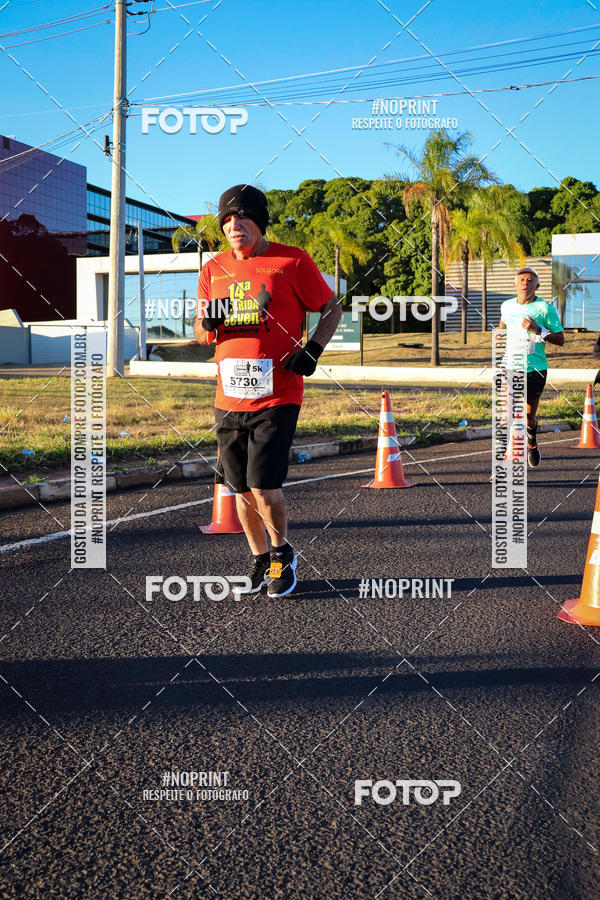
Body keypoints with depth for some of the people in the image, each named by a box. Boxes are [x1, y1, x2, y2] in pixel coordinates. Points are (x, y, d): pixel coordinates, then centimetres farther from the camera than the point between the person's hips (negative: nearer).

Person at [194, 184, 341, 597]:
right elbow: (200, 335, 19)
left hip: (277, 396, -5)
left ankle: (282, 551, 16)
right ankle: (260, 560, 29)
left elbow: (332, 309, 6)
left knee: (264, 487, -11)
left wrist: (312, 350, -9)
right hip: (229, 399, 5)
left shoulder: (292, 261, -2)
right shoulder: (214, 269, 12)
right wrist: (208, 322, -5)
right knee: (242, 489, 10)